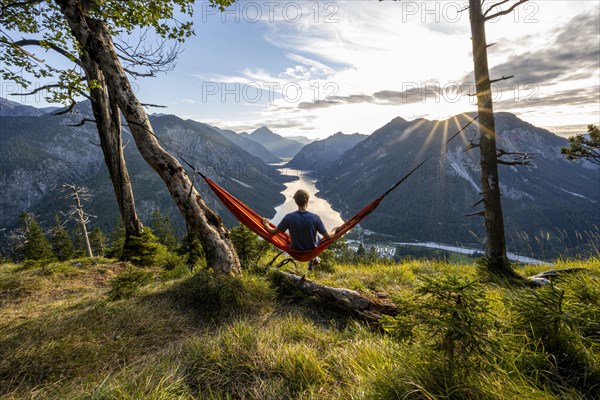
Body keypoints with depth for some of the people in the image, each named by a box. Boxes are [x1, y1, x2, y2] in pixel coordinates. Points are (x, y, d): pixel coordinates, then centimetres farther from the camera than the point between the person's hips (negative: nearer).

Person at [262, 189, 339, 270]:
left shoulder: (289, 217, -25)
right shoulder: (315, 218, -26)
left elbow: (273, 232, -13)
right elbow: (328, 237, -17)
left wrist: (266, 224, 8)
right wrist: (334, 230, 5)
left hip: (295, 251, 1)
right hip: (312, 250, -1)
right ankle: (314, 258, 29)